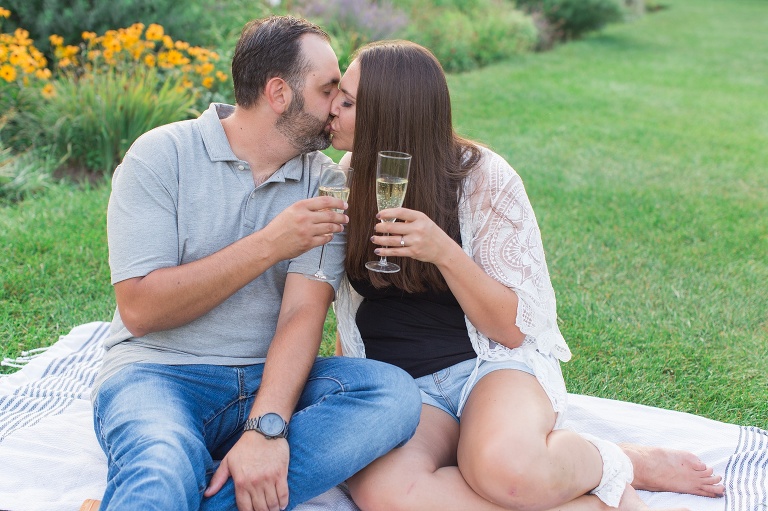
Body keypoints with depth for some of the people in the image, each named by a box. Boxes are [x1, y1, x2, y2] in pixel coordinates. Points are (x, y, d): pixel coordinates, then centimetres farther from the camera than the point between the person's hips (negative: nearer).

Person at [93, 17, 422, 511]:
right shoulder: (162, 154, -4)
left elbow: (304, 313, -9)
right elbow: (140, 310, -12)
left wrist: (266, 428, -26)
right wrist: (269, 245, -15)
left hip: (270, 378, 5)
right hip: (159, 373, -5)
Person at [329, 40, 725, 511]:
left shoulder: (482, 177, -7)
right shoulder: (352, 178, 7)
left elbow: (512, 327, -9)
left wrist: (443, 252, -23)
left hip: (493, 362, -4)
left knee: (502, 466, -41)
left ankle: (621, 464, -7)